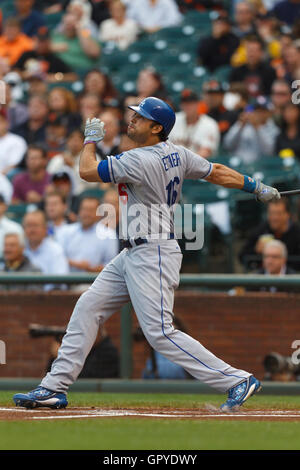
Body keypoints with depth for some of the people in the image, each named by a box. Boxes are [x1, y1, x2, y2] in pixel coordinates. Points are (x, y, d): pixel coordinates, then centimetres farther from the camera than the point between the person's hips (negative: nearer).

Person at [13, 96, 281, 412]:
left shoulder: (141, 160, -21)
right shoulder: (175, 154, 6)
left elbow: (87, 171, -17)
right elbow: (216, 172, 12)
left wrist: (91, 138, 2)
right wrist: (258, 188, 23)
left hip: (152, 256, -11)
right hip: (132, 255, 11)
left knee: (160, 333, -14)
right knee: (87, 308, 9)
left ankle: (237, 380, -11)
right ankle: (54, 388, 12)